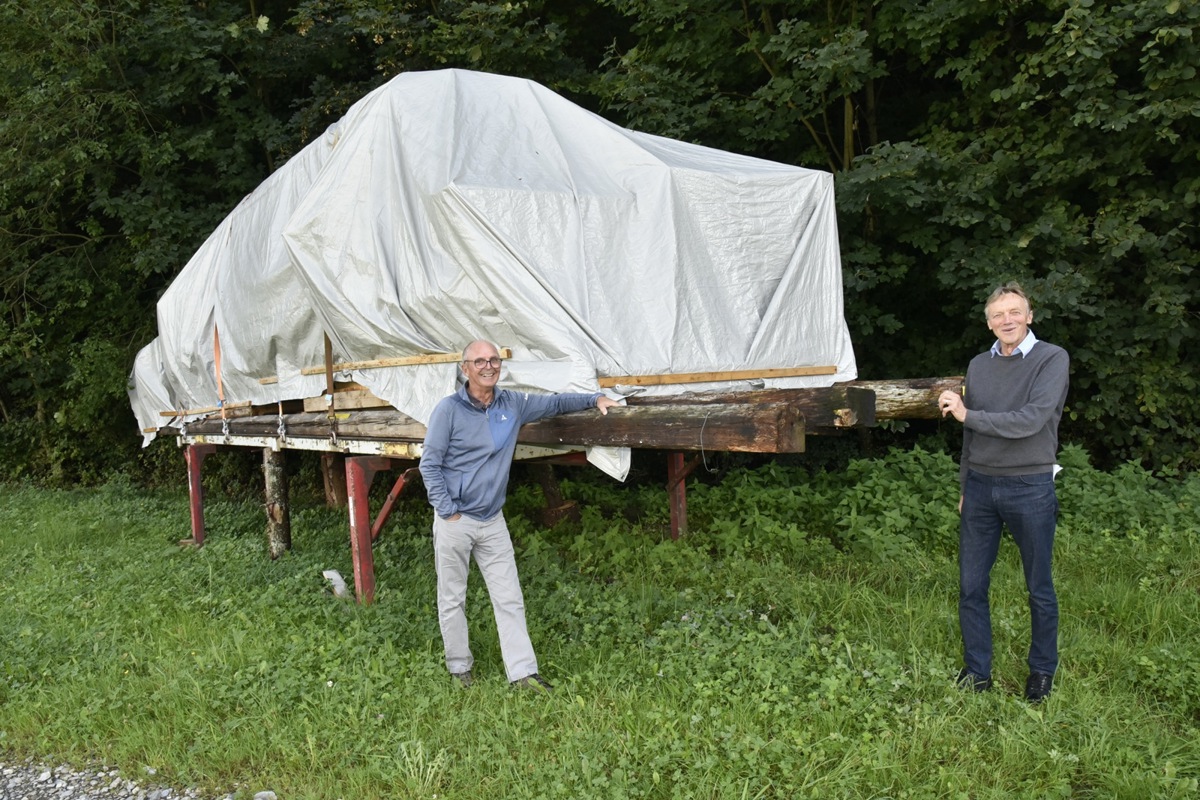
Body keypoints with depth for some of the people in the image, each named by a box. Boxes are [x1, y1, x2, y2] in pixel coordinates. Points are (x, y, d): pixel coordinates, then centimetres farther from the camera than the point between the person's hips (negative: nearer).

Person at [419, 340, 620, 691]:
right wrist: (448, 512, -11)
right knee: (452, 600, 7)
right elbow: (429, 464, -8)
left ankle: (522, 671, 8)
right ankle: (459, 669, 22)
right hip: (454, 521, -4)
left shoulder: (513, 404, 5)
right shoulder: (449, 409, -9)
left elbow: (553, 403, 22)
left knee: (509, 599, 3)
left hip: (493, 520, 4)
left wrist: (594, 398, 15)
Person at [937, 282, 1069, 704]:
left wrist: (968, 414, -16)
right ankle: (977, 670, 18)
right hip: (980, 485, 5)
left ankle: (1042, 671, 25)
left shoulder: (1052, 359, -7)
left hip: (1030, 488, -4)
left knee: (1039, 588, 9)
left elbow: (1031, 420, -20)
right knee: (971, 585, 6)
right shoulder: (979, 365, 10)